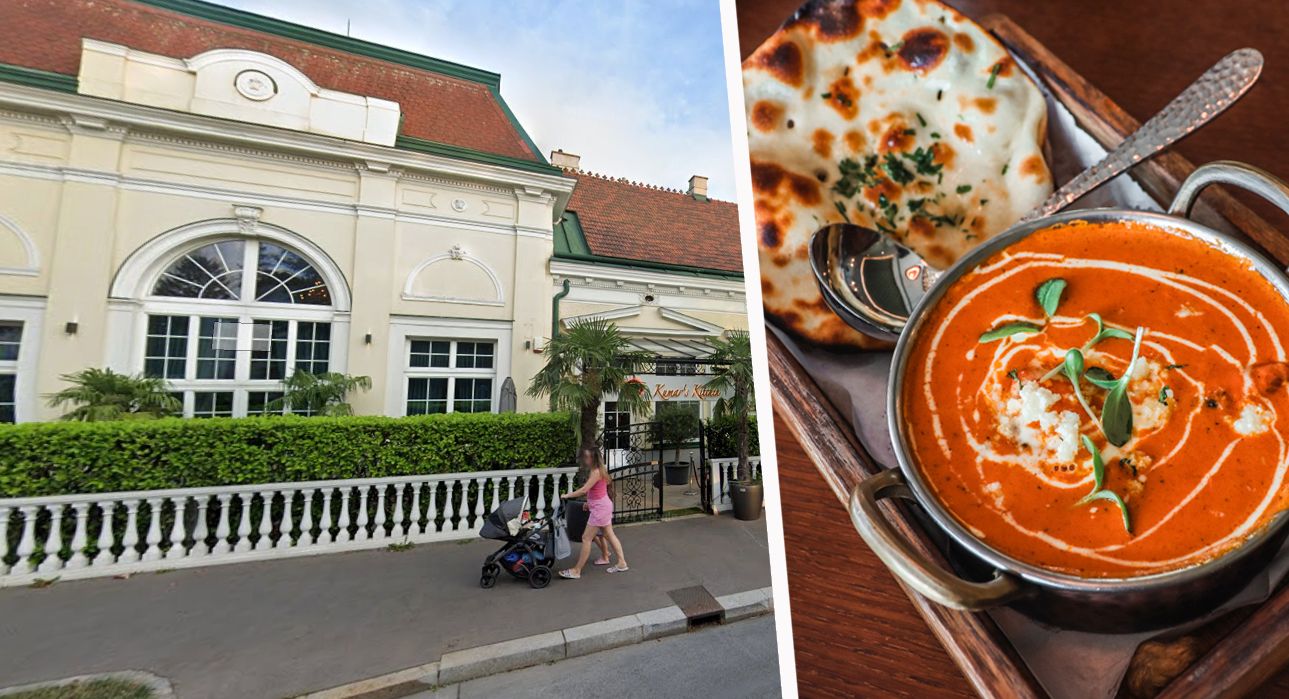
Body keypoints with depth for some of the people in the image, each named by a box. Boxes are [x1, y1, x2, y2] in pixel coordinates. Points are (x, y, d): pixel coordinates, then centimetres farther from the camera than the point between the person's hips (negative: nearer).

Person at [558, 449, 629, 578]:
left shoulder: (596, 472, -21)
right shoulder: (599, 470, 8)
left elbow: (584, 490, -26)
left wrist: (567, 495, -17)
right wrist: (590, 502, 11)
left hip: (600, 508, -10)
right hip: (603, 505, 10)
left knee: (586, 538, -2)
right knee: (609, 534, 17)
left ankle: (576, 571, 7)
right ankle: (622, 563, 24)